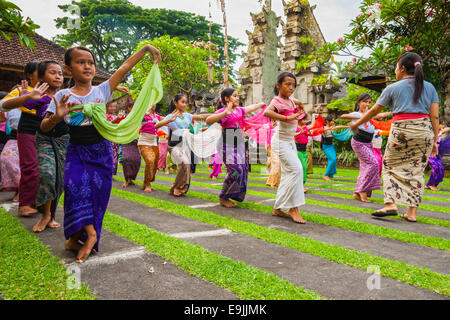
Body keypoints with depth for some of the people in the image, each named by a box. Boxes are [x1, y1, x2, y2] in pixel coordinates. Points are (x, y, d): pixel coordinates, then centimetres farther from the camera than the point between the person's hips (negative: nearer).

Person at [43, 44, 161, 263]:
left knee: (97, 191, 0)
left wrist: (145, 49, -9)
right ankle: (90, 232, -13)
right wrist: (56, 117, -27)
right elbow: (45, 128, -6)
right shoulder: (62, 96, -3)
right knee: (76, 184, -23)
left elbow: (124, 69, -4)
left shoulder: (101, 91, -1)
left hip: (101, 150, 1)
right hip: (76, 151, -1)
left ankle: (77, 237, 14)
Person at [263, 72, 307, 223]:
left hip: (290, 141, 9)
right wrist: (287, 117, -37)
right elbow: (267, 112, -39)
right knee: (296, 169, -17)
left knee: (288, 173, 8)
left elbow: (296, 102, 35)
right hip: (281, 141, -9)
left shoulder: (290, 99, 8)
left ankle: (278, 208, 15)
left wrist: (299, 104, 14)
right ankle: (293, 208, -12)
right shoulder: (277, 100, -16)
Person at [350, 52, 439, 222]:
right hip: (425, 131, 3)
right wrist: (434, 140, 11)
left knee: (390, 166, 10)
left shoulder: (393, 88, 4)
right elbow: (435, 116, 7)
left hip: (401, 130, -3)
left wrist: (357, 123, 22)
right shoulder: (429, 87, 12)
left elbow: (374, 111, 9)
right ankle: (412, 212, 8)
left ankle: (391, 204, -3)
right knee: (416, 170, 8)